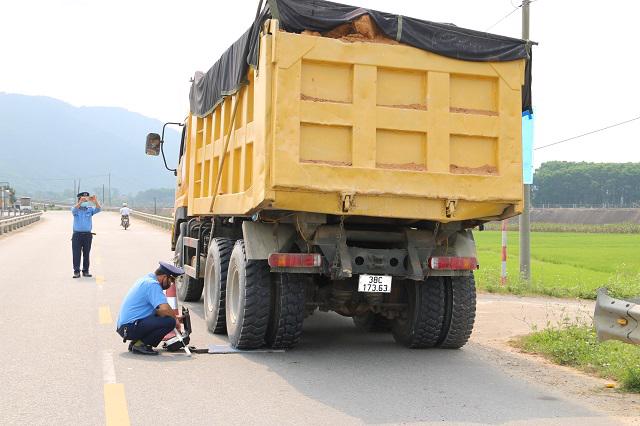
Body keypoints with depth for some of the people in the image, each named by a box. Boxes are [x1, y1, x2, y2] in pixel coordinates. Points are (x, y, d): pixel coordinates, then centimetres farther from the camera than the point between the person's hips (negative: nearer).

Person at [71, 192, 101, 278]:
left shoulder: (90, 209, 8)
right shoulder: (76, 209, 3)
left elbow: (98, 209, -10)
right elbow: (74, 210, -20)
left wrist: (95, 201, -29)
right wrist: (80, 202, -36)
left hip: (88, 234, 2)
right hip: (77, 234, -2)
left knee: (86, 254, 6)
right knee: (76, 254, -3)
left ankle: (85, 271, 14)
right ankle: (76, 271, 1)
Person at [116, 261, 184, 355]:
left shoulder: (146, 279, 18)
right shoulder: (152, 284, -13)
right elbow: (164, 309, -25)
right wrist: (175, 319, -6)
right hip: (131, 327, -10)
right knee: (169, 321, -19)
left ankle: (136, 342, 11)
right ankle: (140, 344, -10)